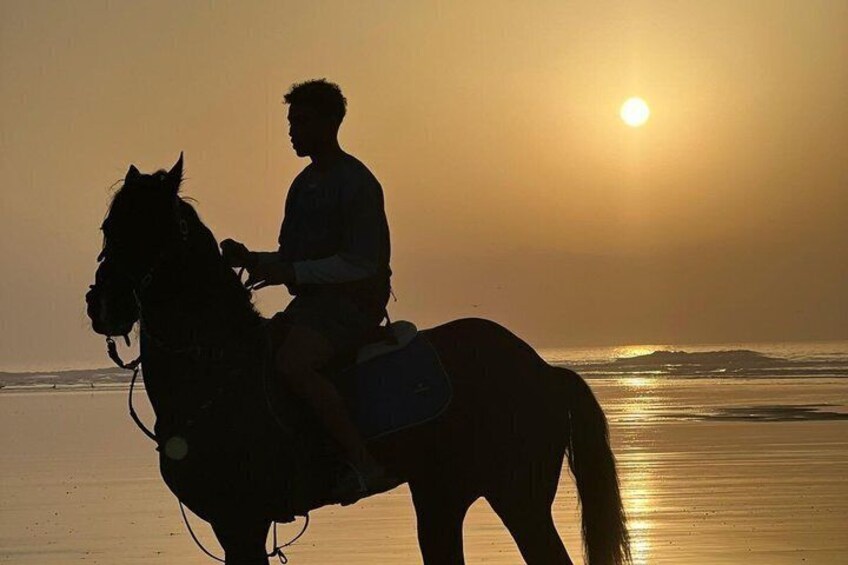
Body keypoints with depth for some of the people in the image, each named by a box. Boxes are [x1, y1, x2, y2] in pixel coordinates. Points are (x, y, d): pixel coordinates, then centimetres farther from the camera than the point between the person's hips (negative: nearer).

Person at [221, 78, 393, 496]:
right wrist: (250, 260, 4)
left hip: (353, 302, -10)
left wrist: (292, 272, -22)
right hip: (311, 302, 10)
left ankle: (364, 464, -30)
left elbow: (361, 263, -17)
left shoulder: (356, 183, -10)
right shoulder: (304, 185, 18)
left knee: (291, 364, -32)